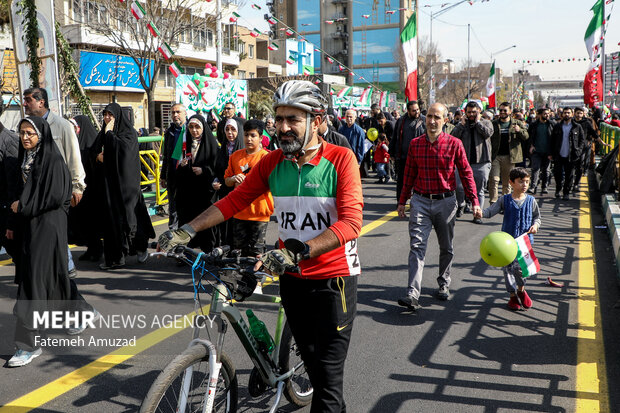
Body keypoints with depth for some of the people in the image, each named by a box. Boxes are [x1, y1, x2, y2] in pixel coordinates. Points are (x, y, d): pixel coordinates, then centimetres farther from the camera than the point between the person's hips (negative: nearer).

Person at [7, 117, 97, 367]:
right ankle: (82, 312, 37)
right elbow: (22, 195, 16)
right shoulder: (25, 159, 12)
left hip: (47, 226, -8)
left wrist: (23, 205, -12)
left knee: (34, 280, -9)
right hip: (28, 225, 8)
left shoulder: (53, 161, -11)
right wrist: (14, 224, 11)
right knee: (53, 274, 17)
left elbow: (57, 197, -19)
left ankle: (29, 344, -3)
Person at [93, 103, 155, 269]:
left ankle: (141, 247, 15)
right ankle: (116, 257, 9)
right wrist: (99, 155, -5)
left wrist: (109, 133, -11)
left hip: (125, 179, -6)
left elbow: (122, 147, -21)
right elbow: (95, 150, 17)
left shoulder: (129, 132, -4)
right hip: (109, 180, 6)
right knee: (112, 216, 4)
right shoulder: (105, 132, 15)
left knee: (128, 213, -4)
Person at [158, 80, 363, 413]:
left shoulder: (340, 159, -15)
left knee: (328, 375, -2)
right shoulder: (272, 163, 0)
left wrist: (298, 252, -36)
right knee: (311, 362, 20)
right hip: (292, 276, 5)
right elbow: (234, 201, 2)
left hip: (334, 277, -5)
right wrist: (187, 231, -8)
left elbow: (351, 221, -25)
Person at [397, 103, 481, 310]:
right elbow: (409, 175, 10)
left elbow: (466, 174, 1)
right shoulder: (415, 144, 3)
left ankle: (444, 284, 33)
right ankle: (413, 294, -13)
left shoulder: (454, 144, -3)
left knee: (446, 248, 13)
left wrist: (475, 202, -4)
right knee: (417, 246, -9)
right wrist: (402, 201, 11)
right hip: (421, 201, 0)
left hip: (445, 201, 0)